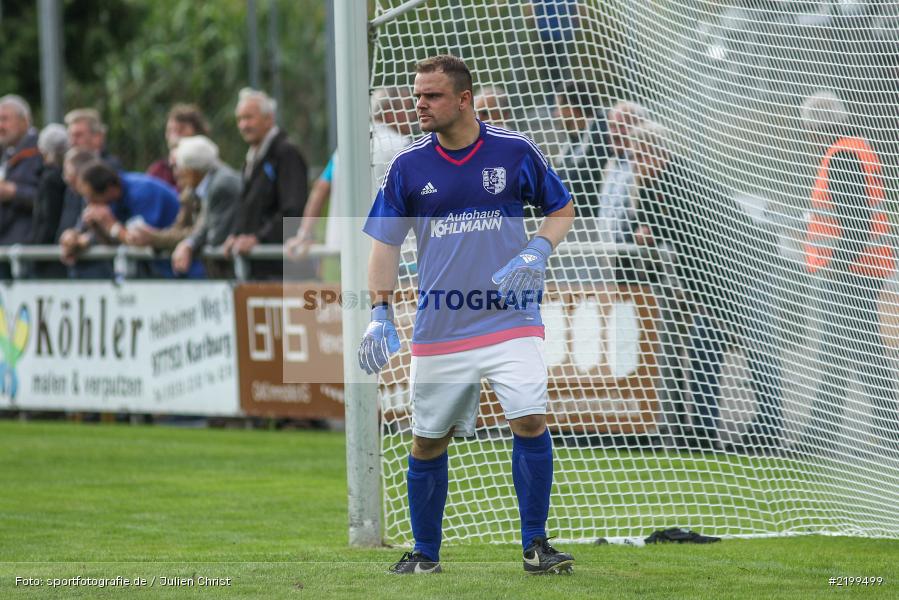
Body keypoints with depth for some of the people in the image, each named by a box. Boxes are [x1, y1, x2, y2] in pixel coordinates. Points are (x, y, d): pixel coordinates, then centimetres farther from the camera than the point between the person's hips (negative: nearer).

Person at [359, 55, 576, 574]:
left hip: (511, 318, -2)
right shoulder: (408, 166, 1)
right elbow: (385, 242, 5)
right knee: (428, 441, 7)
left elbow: (563, 209, 11)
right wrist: (381, 312, -6)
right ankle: (425, 554, 24)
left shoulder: (515, 151, -2)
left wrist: (537, 252, -8)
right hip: (439, 331, 2)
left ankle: (536, 546, -5)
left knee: (531, 422, -16)